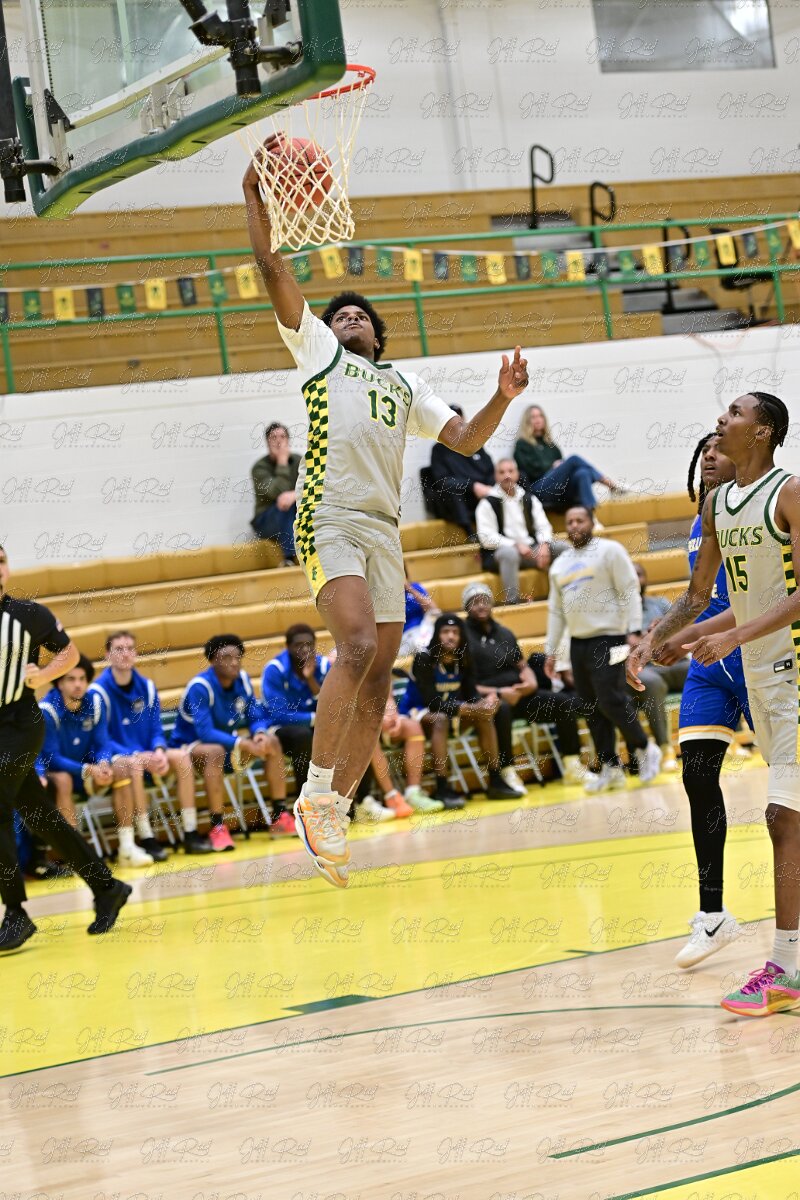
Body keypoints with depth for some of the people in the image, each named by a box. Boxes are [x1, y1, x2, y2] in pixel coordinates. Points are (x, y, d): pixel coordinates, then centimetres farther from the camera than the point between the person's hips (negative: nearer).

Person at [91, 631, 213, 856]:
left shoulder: (146, 687, 5)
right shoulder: (99, 691, -12)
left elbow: (156, 730, 8)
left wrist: (158, 751, -16)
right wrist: (138, 755, -24)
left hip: (146, 755, 6)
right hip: (114, 758, -6)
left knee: (181, 757, -18)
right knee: (134, 765, -37)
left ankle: (190, 834, -17)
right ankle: (146, 839, -33)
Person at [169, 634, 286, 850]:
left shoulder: (242, 679, -3)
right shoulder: (200, 687, -23)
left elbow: (256, 717, 2)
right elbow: (205, 732, -31)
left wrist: (259, 734, -23)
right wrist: (244, 744, -39)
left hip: (228, 740, 7)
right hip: (192, 746, -7)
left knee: (271, 741, -12)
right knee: (215, 751, -38)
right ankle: (217, 828, -36)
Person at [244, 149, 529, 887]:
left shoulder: (406, 384, 28)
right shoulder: (316, 348, 15)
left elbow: (464, 440, 21)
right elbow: (272, 268, 7)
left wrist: (502, 400, 4)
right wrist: (256, 198, 1)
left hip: (383, 528, 6)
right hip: (329, 517, -6)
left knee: (379, 677, 1)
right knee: (357, 647, -24)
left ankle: (336, 812, 8)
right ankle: (315, 793, -16)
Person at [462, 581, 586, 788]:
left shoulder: (504, 633, 21)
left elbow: (522, 666, 25)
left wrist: (531, 682, 0)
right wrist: (498, 693, -18)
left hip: (520, 696, 7)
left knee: (566, 704, -8)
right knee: (501, 709, -41)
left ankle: (572, 768, -3)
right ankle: (507, 774, -37)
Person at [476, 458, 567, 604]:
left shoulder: (530, 500, 15)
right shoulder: (488, 503, -1)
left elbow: (543, 527, 9)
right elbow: (487, 538, -9)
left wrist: (544, 545, -14)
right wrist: (516, 545, -19)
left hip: (530, 550, 5)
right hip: (499, 553, -5)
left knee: (562, 547, -15)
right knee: (509, 553, -40)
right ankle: (512, 602, -42)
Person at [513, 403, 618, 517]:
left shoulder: (549, 443, 29)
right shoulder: (522, 445, 12)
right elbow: (533, 470, -2)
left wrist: (561, 465, 0)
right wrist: (553, 466, 4)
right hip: (540, 490, -5)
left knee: (582, 473, -30)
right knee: (574, 459, -25)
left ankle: (591, 516, -46)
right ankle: (610, 483, -24)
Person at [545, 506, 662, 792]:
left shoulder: (609, 550, -2)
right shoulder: (560, 564, 16)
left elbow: (629, 592, -8)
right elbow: (556, 610, 19)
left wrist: (635, 631, -17)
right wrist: (550, 651, 15)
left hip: (608, 639, -6)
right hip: (578, 644, 7)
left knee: (611, 700, -14)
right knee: (592, 709, 5)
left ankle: (643, 748, 7)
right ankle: (610, 768, 11)